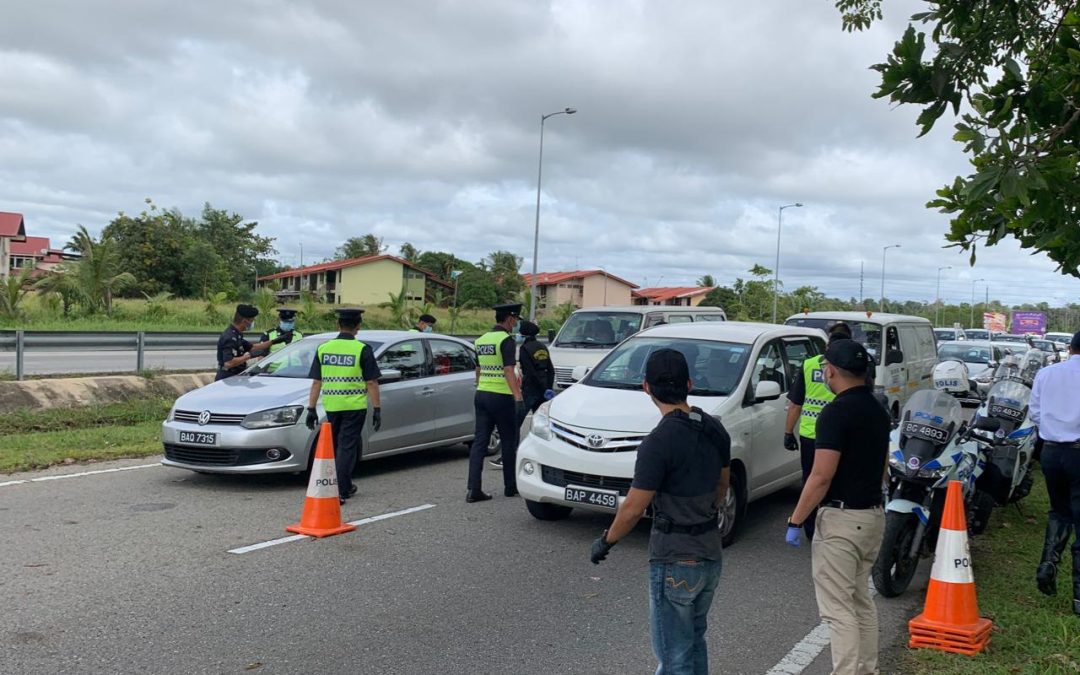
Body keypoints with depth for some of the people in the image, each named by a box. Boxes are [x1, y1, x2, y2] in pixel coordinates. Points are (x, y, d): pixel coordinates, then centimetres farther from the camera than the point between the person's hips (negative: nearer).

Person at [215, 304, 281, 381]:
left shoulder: (235, 335, 12)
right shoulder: (229, 338, -20)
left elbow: (252, 347, 24)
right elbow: (228, 363, -30)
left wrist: (273, 341, 22)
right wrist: (248, 356, -20)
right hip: (227, 379, -10)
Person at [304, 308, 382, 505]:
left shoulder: (323, 348, 5)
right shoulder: (362, 350, -6)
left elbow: (316, 382, 6)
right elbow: (371, 383, -6)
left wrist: (311, 408, 10)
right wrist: (377, 409, -2)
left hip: (331, 406, 4)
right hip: (354, 406, -4)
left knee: (336, 446, 19)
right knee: (347, 447, 1)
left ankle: (345, 486, 28)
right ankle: (340, 491, -3)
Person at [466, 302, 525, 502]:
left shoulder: (481, 339, 13)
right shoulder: (507, 340, -12)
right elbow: (508, 371, -20)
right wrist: (518, 397, -22)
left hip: (481, 395, 7)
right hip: (501, 397, -7)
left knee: (479, 441, 3)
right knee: (509, 442, 8)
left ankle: (473, 489, -3)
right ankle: (510, 486, 17)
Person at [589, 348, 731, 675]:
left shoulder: (659, 442, -23)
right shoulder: (715, 429, 0)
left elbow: (633, 508, -18)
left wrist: (606, 541, -2)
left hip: (675, 562, -7)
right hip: (711, 554, 8)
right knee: (695, 641, 24)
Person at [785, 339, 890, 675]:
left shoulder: (836, 412, -18)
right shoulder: (879, 411, 10)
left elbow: (821, 477, -21)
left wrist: (795, 521, -14)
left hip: (840, 519, -9)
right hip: (873, 515, 9)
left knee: (838, 608, -4)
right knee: (861, 600, 20)